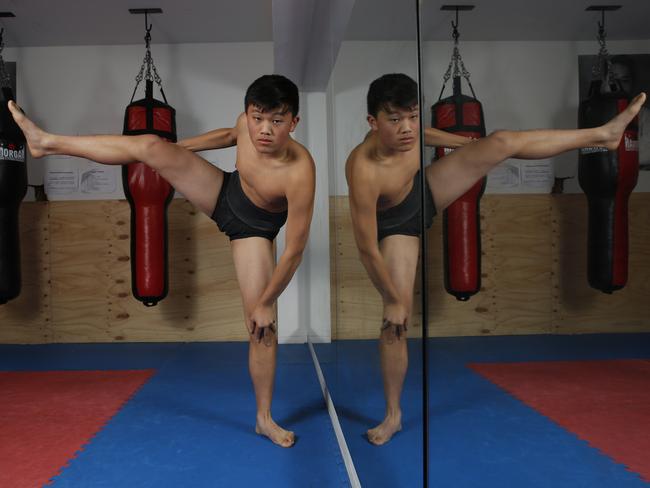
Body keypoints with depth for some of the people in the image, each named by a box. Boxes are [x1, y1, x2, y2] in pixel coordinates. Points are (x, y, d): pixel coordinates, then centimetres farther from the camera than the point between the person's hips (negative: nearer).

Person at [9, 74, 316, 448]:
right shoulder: (247, 124, -23)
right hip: (224, 193, 4)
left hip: (253, 229, -4)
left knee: (262, 326, -6)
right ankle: (48, 143, 10)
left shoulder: (301, 173, -39)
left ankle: (265, 419, 12)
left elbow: (295, 249, -33)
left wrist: (266, 302, -24)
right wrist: (176, 148, 14)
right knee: (150, 145, -9)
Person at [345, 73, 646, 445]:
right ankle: (394, 415, 12)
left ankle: (603, 135, 17)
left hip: (423, 193, 6)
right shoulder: (363, 171, -42)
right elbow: (367, 249, -34)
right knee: (397, 320, -8)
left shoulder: (406, 132, -24)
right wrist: (393, 299, -24)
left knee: (503, 142, -2)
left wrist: (467, 143, 20)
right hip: (396, 227, -5)